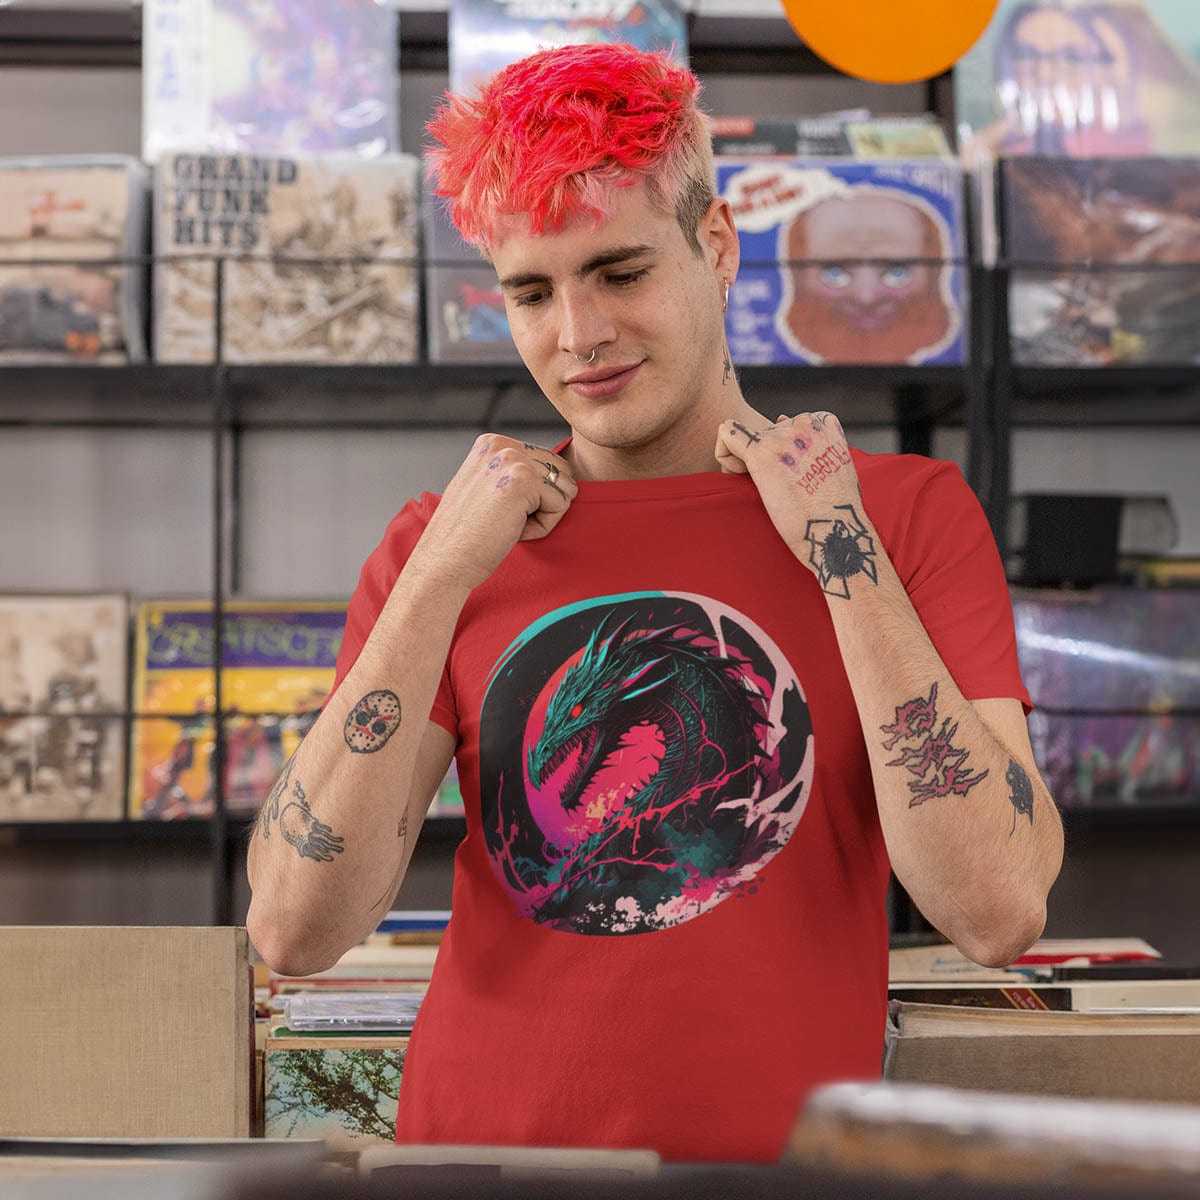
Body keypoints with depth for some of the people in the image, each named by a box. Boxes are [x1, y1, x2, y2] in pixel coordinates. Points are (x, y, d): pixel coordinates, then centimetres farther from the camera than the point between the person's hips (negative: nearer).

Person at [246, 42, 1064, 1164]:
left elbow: (999, 916, -16)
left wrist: (845, 554, -18)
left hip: (779, 1137, -1)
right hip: (470, 1126, 1)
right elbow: (294, 932, -11)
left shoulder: (909, 514, -6)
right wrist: (442, 581, -16)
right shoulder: (436, 549, -2)